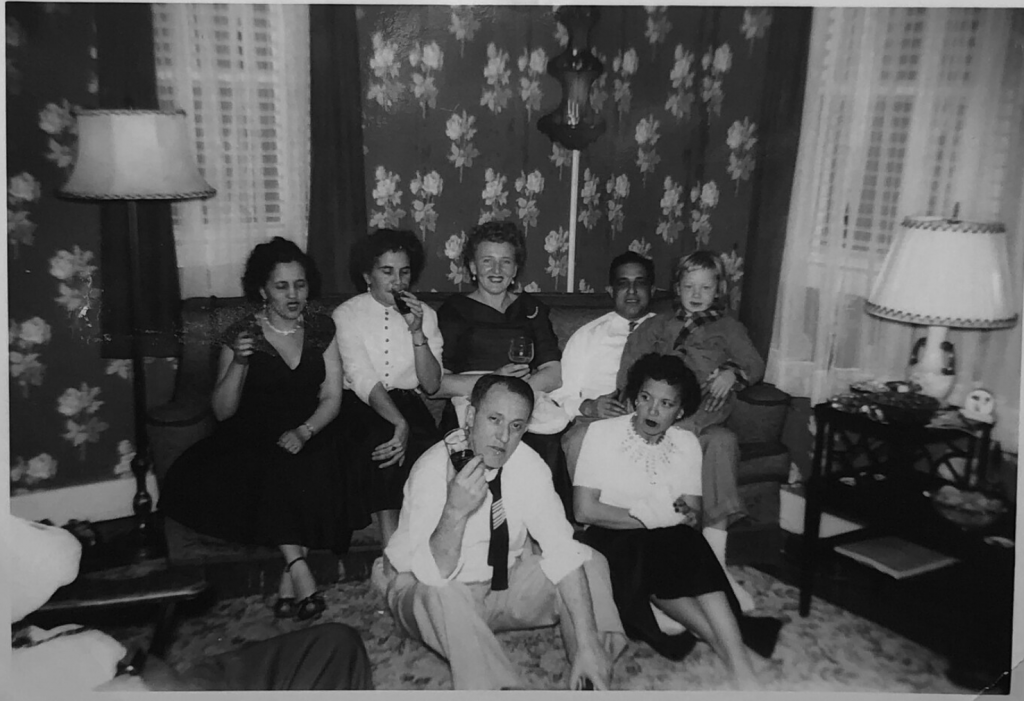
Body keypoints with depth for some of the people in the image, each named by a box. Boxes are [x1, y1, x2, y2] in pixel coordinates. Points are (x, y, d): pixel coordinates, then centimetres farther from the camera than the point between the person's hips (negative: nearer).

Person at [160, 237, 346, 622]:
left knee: (309, 475, -31)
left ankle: (288, 573, -20)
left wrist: (303, 432, -15)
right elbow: (222, 412, -2)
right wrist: (239, 363, -19)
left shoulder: (321, 328, 6)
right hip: (254, 438, -1)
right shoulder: (241, 334, 0)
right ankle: (298, 567, -26)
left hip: (308, 434, 1)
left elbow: (332, 396, 4)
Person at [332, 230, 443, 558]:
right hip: (360, 407, -2)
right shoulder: (347, 315, 1)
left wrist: (417, 332, -12)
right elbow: (364, 382, -13)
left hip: (408, 405, 2)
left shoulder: (425, 314, 10)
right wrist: (399, 423, -29)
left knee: (431, 448, -30)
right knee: (379, 440, -34)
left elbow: (431, 385, 2)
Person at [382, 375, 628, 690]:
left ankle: (592, 682, -16)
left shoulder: (527, 463, -12)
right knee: (441, 595, -37)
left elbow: (562, 550, -18)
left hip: (504, 587, 5)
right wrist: (455, 512, -47)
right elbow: (432, 576, -30)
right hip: (429, 595, -4)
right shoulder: (433, 469, -25)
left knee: (591, 563, -11)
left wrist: (587, 642, -28)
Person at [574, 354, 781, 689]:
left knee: (690, 545, -31)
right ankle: (727, 644, -28)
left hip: (668, 544, 3)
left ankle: (741, 667, -35)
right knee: (645, 550, -35)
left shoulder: (687, 443, 7)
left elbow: (693, 515, 5)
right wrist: (656, 517, -15)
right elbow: (585, 510, -13)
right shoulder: (601, 432, -6)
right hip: (610, 540, -3)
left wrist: (689, 516, -20)